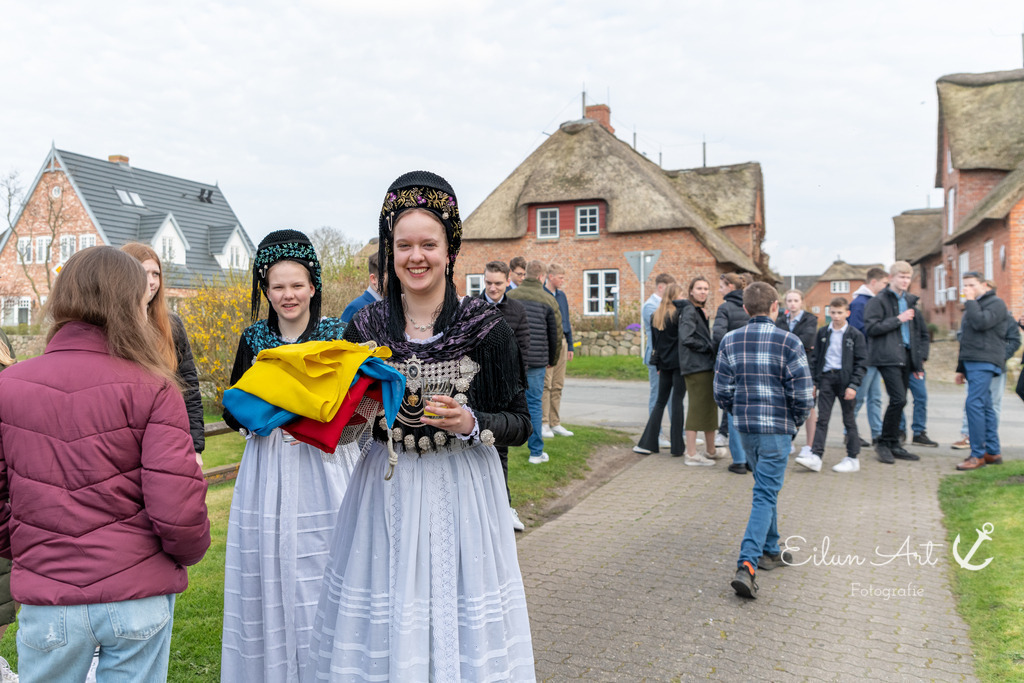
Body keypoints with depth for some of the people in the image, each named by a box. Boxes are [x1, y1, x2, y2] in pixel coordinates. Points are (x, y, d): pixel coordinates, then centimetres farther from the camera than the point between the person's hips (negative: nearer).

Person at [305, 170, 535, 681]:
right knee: (382, 617, 10)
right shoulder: (366, 326, 2)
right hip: (384, 491, 2)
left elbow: (520, 422, -2)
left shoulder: (485, 326, -6)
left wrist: (470, 424, -19)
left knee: (460, 618, 6)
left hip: (461, 490, -2)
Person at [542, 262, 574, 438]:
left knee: (558, 385, 10)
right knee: (545, 385, -5)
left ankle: (555, 423, 16)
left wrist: (570, 345, 17)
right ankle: (543, 424, 1)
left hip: (561, 342, 7)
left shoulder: (561, 295, 15)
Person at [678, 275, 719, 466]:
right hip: (696, 366, -10)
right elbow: (686, 339, -23)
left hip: (705, 366, 10)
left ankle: (711, 451, 26)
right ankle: (691, 454, 0)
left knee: (708, 408, 16)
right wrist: (709, 347, -14)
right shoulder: (689, 311, -12)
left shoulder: (699, 311, 19)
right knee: (697, 408, -6)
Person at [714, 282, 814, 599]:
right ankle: (746, 566, -13)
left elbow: (722, 391, 2)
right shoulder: (789, 342, -9)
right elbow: (803, 394, -11)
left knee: (766, 489, 23)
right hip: (777, 429, -5)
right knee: (765, 496, -3)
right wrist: (797, 421, 7)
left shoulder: (730, 341, 2)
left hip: (745, 428, 5)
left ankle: (770, 551, 35)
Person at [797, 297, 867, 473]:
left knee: (849, 420, 6)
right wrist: (813, 381, 5)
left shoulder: (855, 335, -2)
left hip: (845, 380, -3)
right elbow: (816, 358, 12)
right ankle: (816, 456, -3)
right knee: (822, 419, -1)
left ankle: (853, 458, 15)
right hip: (826, 378, 3)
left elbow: (861, 362, -4)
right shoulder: (823, 333, 8)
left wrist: (853, 385, -11)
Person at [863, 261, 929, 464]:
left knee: (899, 401, 9)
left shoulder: (911, 301, 18)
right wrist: (898, 319, -13)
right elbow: (871, 328, -13)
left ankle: (894, 445, 16)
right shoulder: (879, 300, -3)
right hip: (887, 357, -7)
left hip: (906, 357, 7)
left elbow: (922, 332, 23)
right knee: (898, 399, -15)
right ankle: (884, 443, -2)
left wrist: (920, 359, 16)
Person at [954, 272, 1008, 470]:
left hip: (984, 363, -9)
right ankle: (993, 452, 14)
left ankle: (978, 454, -15)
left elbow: (981, 323, -22)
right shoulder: (973, 306, 25)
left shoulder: (996, 303, -3)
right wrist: (961, 368, 25)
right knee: (985, 407, 10)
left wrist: (971, 301, -10)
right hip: (972, 363, 9)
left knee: (974, 404, -16)